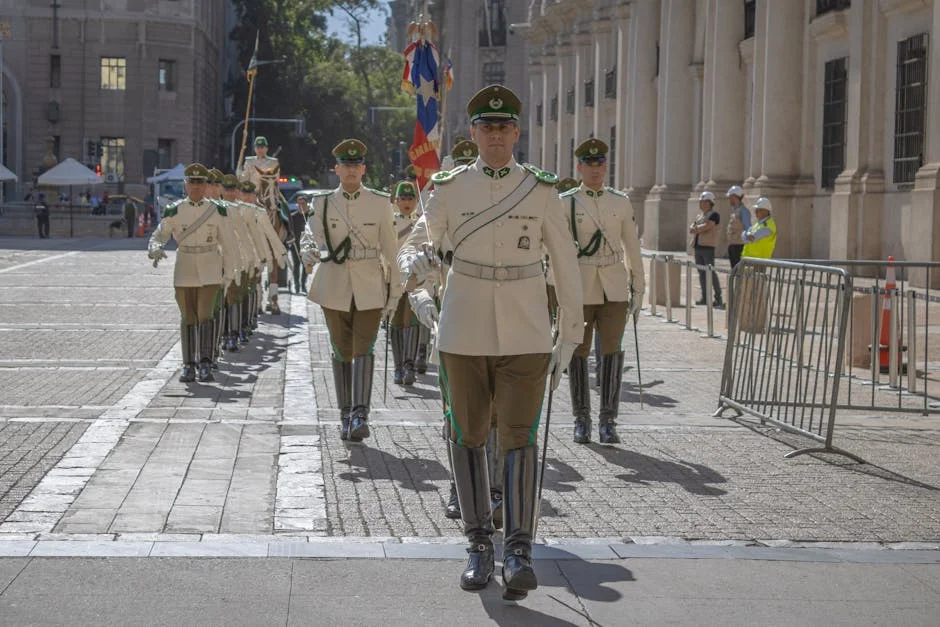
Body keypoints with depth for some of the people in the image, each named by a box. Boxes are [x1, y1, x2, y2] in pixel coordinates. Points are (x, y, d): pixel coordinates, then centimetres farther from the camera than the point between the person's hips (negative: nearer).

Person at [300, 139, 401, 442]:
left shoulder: (380, 203, 1)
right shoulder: (323, 203, 3)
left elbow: (390, 249, 3)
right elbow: (311, 236, 0)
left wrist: (395, 292, 2)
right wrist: (309, 252, -25)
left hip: (370, 287, -1)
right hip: (334, 287, 1)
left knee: (363, 349, -13)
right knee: (342, 351, 6)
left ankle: (360, 415, -17)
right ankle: (346, 416, 16)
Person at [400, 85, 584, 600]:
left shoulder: (541, 191, 1)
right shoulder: (449, 189, 2)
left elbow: (566, 267, 5)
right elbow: (419, 244, 8)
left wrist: (569, 339, 4)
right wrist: (415, 265, -18)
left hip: (525, 334, -1)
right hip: (464, 331, 1)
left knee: (519, 436, -10)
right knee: (468, 436, 7)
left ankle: (518, 550, -11)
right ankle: (479, 544, 19)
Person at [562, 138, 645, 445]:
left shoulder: (621, 202, 8)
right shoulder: (565, 203, 1)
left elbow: (632, 247, 11)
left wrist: (638, 288, 8)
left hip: (614, 288, 1)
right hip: (579, 288, -1)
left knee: (612, 350, -5)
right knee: (578, 352, 3)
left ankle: (607, 421, -1)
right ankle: (582, 420, 14)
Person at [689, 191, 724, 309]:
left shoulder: (714, 215, -6)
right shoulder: (699, 215, 19)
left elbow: (706, 226, -18)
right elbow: (691, 228, 11)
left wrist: (696, 228, -2)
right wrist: (696, 229, -11)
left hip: (708, 247, -8)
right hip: (698, 247, 8)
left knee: (711, 272, -11)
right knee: (701, 273, 8)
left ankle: (718, 298, -9)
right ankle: (705, 298, 12)